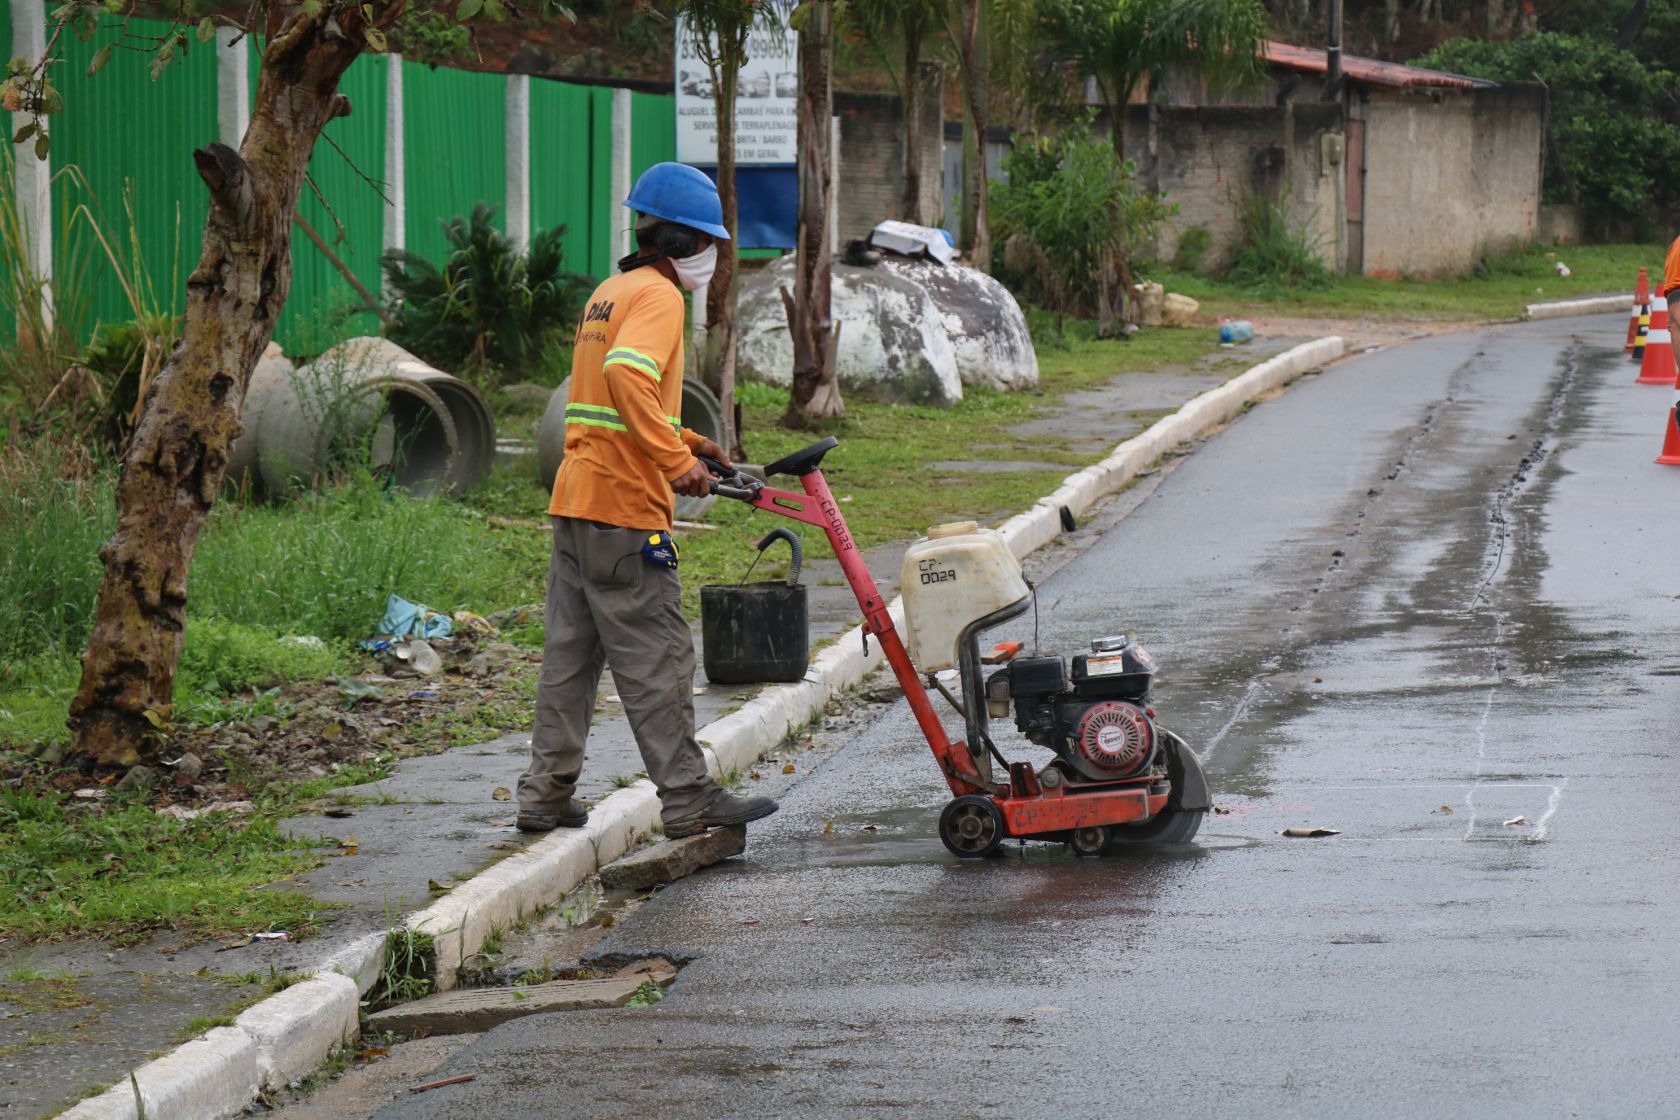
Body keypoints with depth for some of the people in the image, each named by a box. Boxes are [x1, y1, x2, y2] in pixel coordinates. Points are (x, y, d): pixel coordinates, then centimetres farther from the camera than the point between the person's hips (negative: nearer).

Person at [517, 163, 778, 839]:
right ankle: (687, 799, -1)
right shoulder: (657, 295, -11)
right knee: (655, 656, -5)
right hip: (625, 506, -10)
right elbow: (627, 376, -28)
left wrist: (683, 441, 19)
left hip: (575, 500, 10)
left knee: (570, 652, 11)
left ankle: (546, 794, 13)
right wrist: (676, 460, -28)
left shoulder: (609, 293, 20)